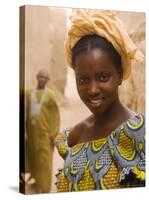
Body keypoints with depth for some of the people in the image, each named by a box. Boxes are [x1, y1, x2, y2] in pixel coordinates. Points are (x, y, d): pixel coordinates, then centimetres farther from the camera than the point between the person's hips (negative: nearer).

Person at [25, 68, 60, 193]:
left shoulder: (50, 95, -3)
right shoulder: (29, 93, 6)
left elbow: (55, 115, -4)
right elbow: (25, 113, 5)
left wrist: (53, 133, -9)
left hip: (44, 132, -3)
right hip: (32, 131, 4)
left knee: (44, 159, -5)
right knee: (33, 158, 12)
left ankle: (44, 188, 0)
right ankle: (37, 180, 33)